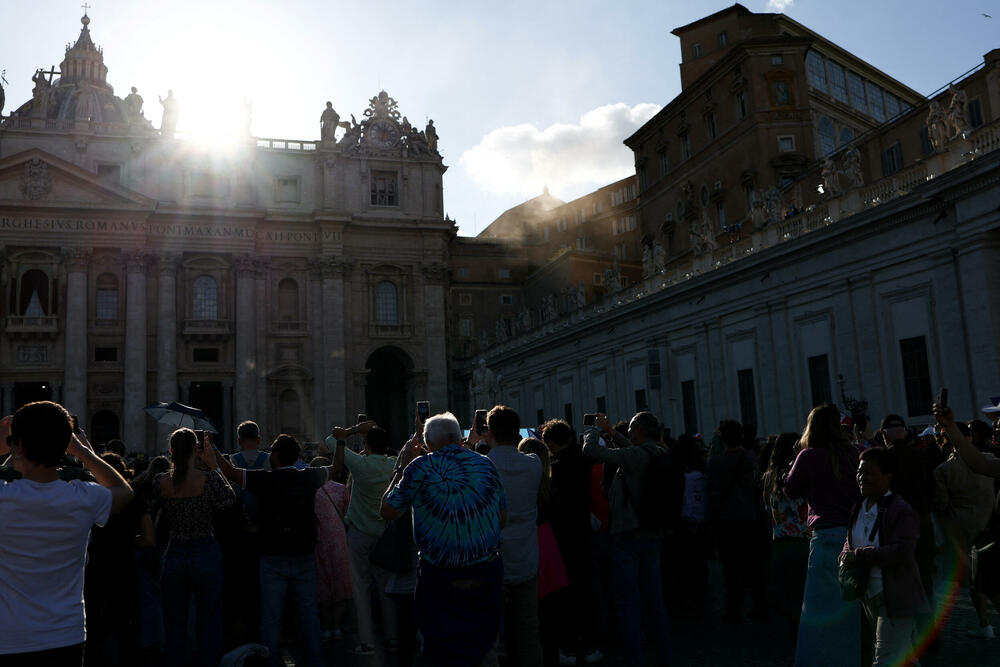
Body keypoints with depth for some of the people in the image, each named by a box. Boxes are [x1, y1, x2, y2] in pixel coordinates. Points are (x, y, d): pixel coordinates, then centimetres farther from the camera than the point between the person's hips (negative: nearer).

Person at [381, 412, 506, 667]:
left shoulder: (419, 467, -9)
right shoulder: (486, 464, 1)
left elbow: (387, 511, 0)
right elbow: (502, 517, 7)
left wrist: (400, 467, 9)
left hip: (440, 576, -2)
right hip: (486, 574, 3)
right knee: (482, 644, 20)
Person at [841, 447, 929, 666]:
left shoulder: (902, 511, -17)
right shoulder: (858, 508, 6)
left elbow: (902, 552, -27)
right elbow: (850, 542, 21)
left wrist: (858, 556, -23)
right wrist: (846, 554, -3)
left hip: (896, 599, -8)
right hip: (870, 596, 8)